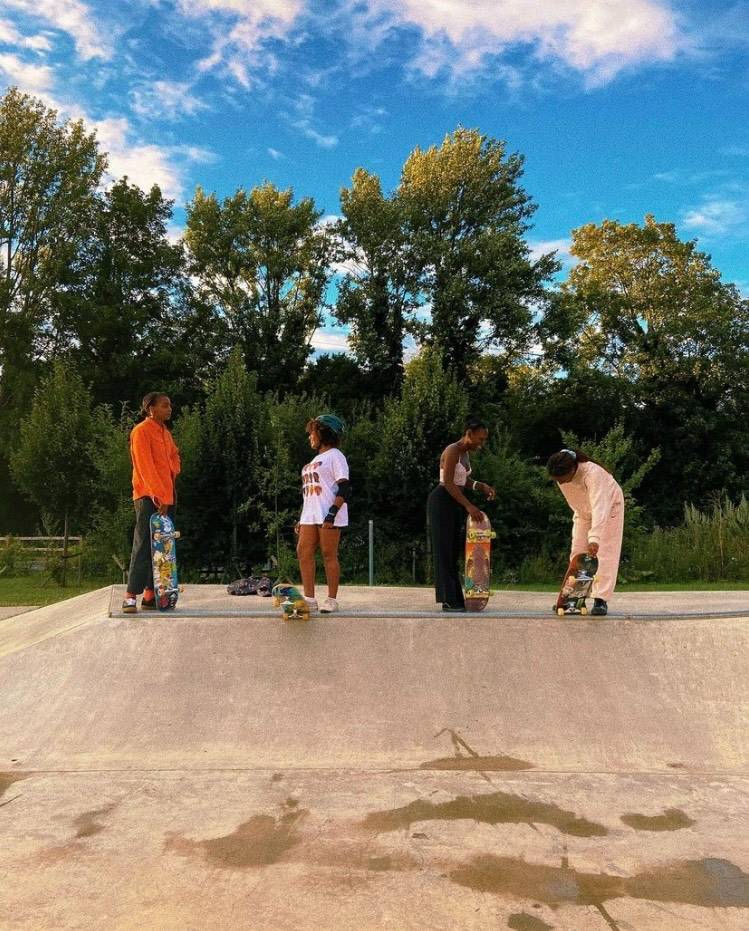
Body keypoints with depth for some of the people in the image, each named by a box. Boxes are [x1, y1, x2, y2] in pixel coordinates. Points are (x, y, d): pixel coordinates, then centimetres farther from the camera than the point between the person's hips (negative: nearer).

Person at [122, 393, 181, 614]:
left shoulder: (165, 432, 17)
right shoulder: (141, 431, -8)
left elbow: (174, 456, 30)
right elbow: (145, 467, -16)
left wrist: (174, 471, 8)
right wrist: (158, 495, -21)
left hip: (167, 497, 8)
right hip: (149, 497, -8)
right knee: (143, 546, -11)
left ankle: (151, 596, 12)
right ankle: (131, 597, -8)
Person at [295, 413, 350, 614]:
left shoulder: (334, 455, -2)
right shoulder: (315, 459, 25)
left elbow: (344, 488, -13)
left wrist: (332, 514, -22)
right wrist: (301, 519, 20)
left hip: (328, 516, -9)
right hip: (310, 515, 9)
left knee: (329, 555, -5)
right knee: (303, 552, 1)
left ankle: (331, 600, 2)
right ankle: (309, 599, 5)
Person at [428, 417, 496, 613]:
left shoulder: (465, 453, 11)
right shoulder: (452, 451, -16)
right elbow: (448, 483, -23)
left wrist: (482, 486, 2)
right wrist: (469, 505, -26)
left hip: (455, 505, 9)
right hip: (442, 502, -9)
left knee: (454, 552, 9)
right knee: (444, 551, -7)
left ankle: (456, 598, 13)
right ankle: (448, 600, -5)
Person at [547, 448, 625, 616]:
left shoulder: (593, 473, -42)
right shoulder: (561, 476, -23)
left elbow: (600, 507, -50)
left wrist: (594, 537, -58)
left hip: (609, 505, -6)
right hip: (584, 510, 6)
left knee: (607, 553, -12)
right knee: (577, 552, 2)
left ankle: (601, 600, -12)